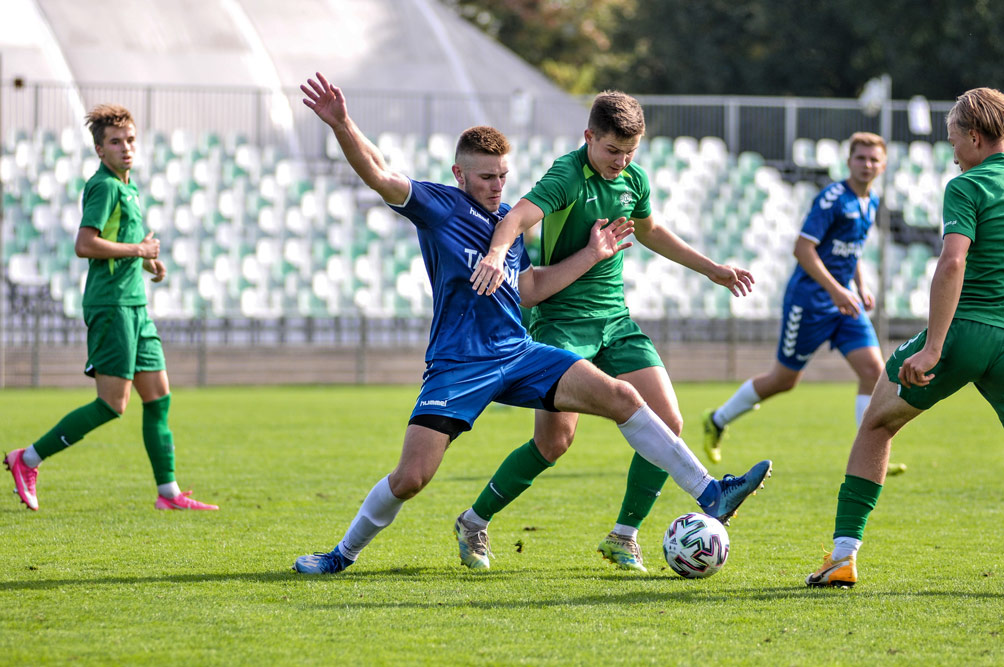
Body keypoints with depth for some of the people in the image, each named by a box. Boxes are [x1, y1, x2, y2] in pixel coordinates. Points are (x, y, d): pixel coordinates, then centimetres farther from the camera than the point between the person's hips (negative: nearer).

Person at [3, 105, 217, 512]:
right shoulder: (104, 186, -11)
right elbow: (85, 245, -21)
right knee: (113, 403, -11)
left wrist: (147, 262, 14)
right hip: (110, 304, -10)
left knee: (158, 395, 7)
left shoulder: (127, 187, 19)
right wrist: (138, 250, -13)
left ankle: (169, 492, 10)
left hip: (134, 305, 10)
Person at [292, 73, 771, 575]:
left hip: (518, 354, 5)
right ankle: (344, 553, 12)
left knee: (619, 397, -8)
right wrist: (342, 127, -34)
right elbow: (378, 176, -17)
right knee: (410, 477, -13)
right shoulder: (436, 207, -3)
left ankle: (709, 494, -5)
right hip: (456, 365, -5)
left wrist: (592, 254, 21)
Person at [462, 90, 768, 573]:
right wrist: (497, 254, -54)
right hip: (561, 320, -7)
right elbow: (519, 216, -33)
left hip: (615, 318, 7)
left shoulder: (633, 179, 7)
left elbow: (649, 231, 28)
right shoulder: (568, 177, -15)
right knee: (555, 437, -16)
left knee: (667, 423, -5)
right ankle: (474, 524, 4)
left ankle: (623, 537, 9)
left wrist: (711, 269, 32)